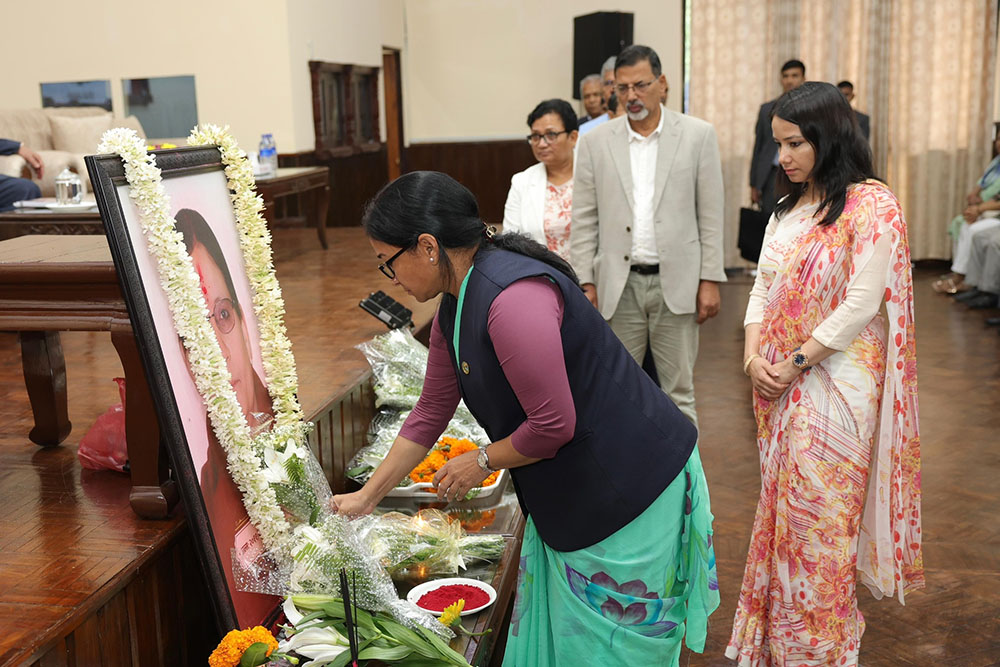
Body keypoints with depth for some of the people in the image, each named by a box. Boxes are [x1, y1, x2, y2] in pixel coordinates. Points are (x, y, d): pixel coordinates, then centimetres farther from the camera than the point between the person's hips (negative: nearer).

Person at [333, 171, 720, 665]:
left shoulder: (512, 298, -28)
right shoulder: (453, 309, 4)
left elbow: (554, 425, -26)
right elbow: (431, 412, 14)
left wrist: (481, 462, -8)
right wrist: (366, 496, 17)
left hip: (630, 489, -9)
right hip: (568, 494, 9)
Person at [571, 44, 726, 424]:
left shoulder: (698, 135, 2)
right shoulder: (596, 142, 5)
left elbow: (711, 216, 1)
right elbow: (584, 220, 5)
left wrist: (710, 280, -3)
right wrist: (585, 282, 0)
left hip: (676, 283, -1)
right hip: (618, 285, 1)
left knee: (678, 393, 7)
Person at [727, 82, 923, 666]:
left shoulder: (871, 205, -11)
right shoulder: (790, 207, 12)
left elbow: (861, 305, -17)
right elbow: (763, 289, 11)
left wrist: (795, 363, -15)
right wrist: (754, 357, -4)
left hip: (835, 384, -7)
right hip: (780, 383, 7)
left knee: (818, 516, 1)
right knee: (784, 510, 14)